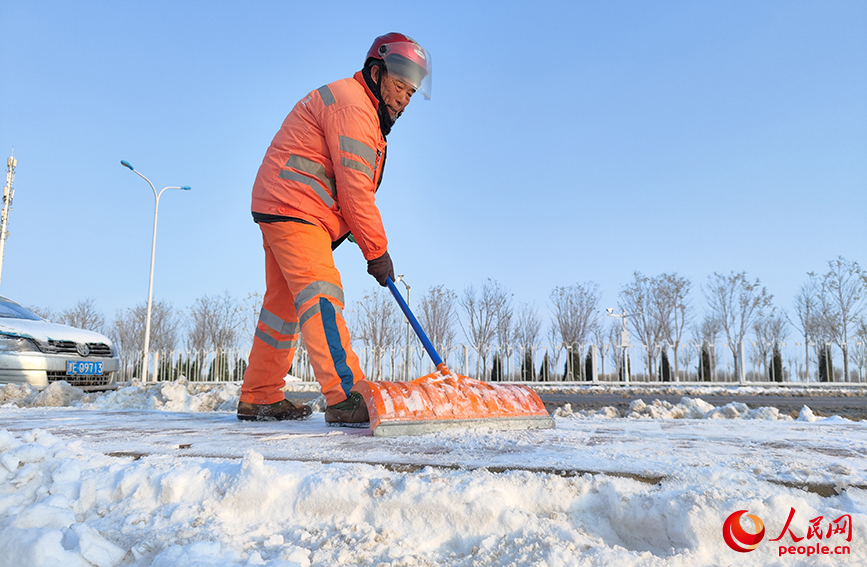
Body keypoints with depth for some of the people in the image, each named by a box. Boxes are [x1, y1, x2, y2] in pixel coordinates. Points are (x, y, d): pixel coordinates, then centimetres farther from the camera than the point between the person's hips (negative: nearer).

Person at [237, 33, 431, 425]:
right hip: (293, 209, -11)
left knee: (283, 304, 12)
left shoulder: (364, 112, 22)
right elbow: (354, 189, -19)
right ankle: (344, 397, -25)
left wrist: (367, 242, 10)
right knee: (321, 296, -19)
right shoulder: (351, 105, -13)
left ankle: (259, 398, 21)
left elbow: (351, 187, 20)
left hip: (284, 212, 11)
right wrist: (377, 251, -14)